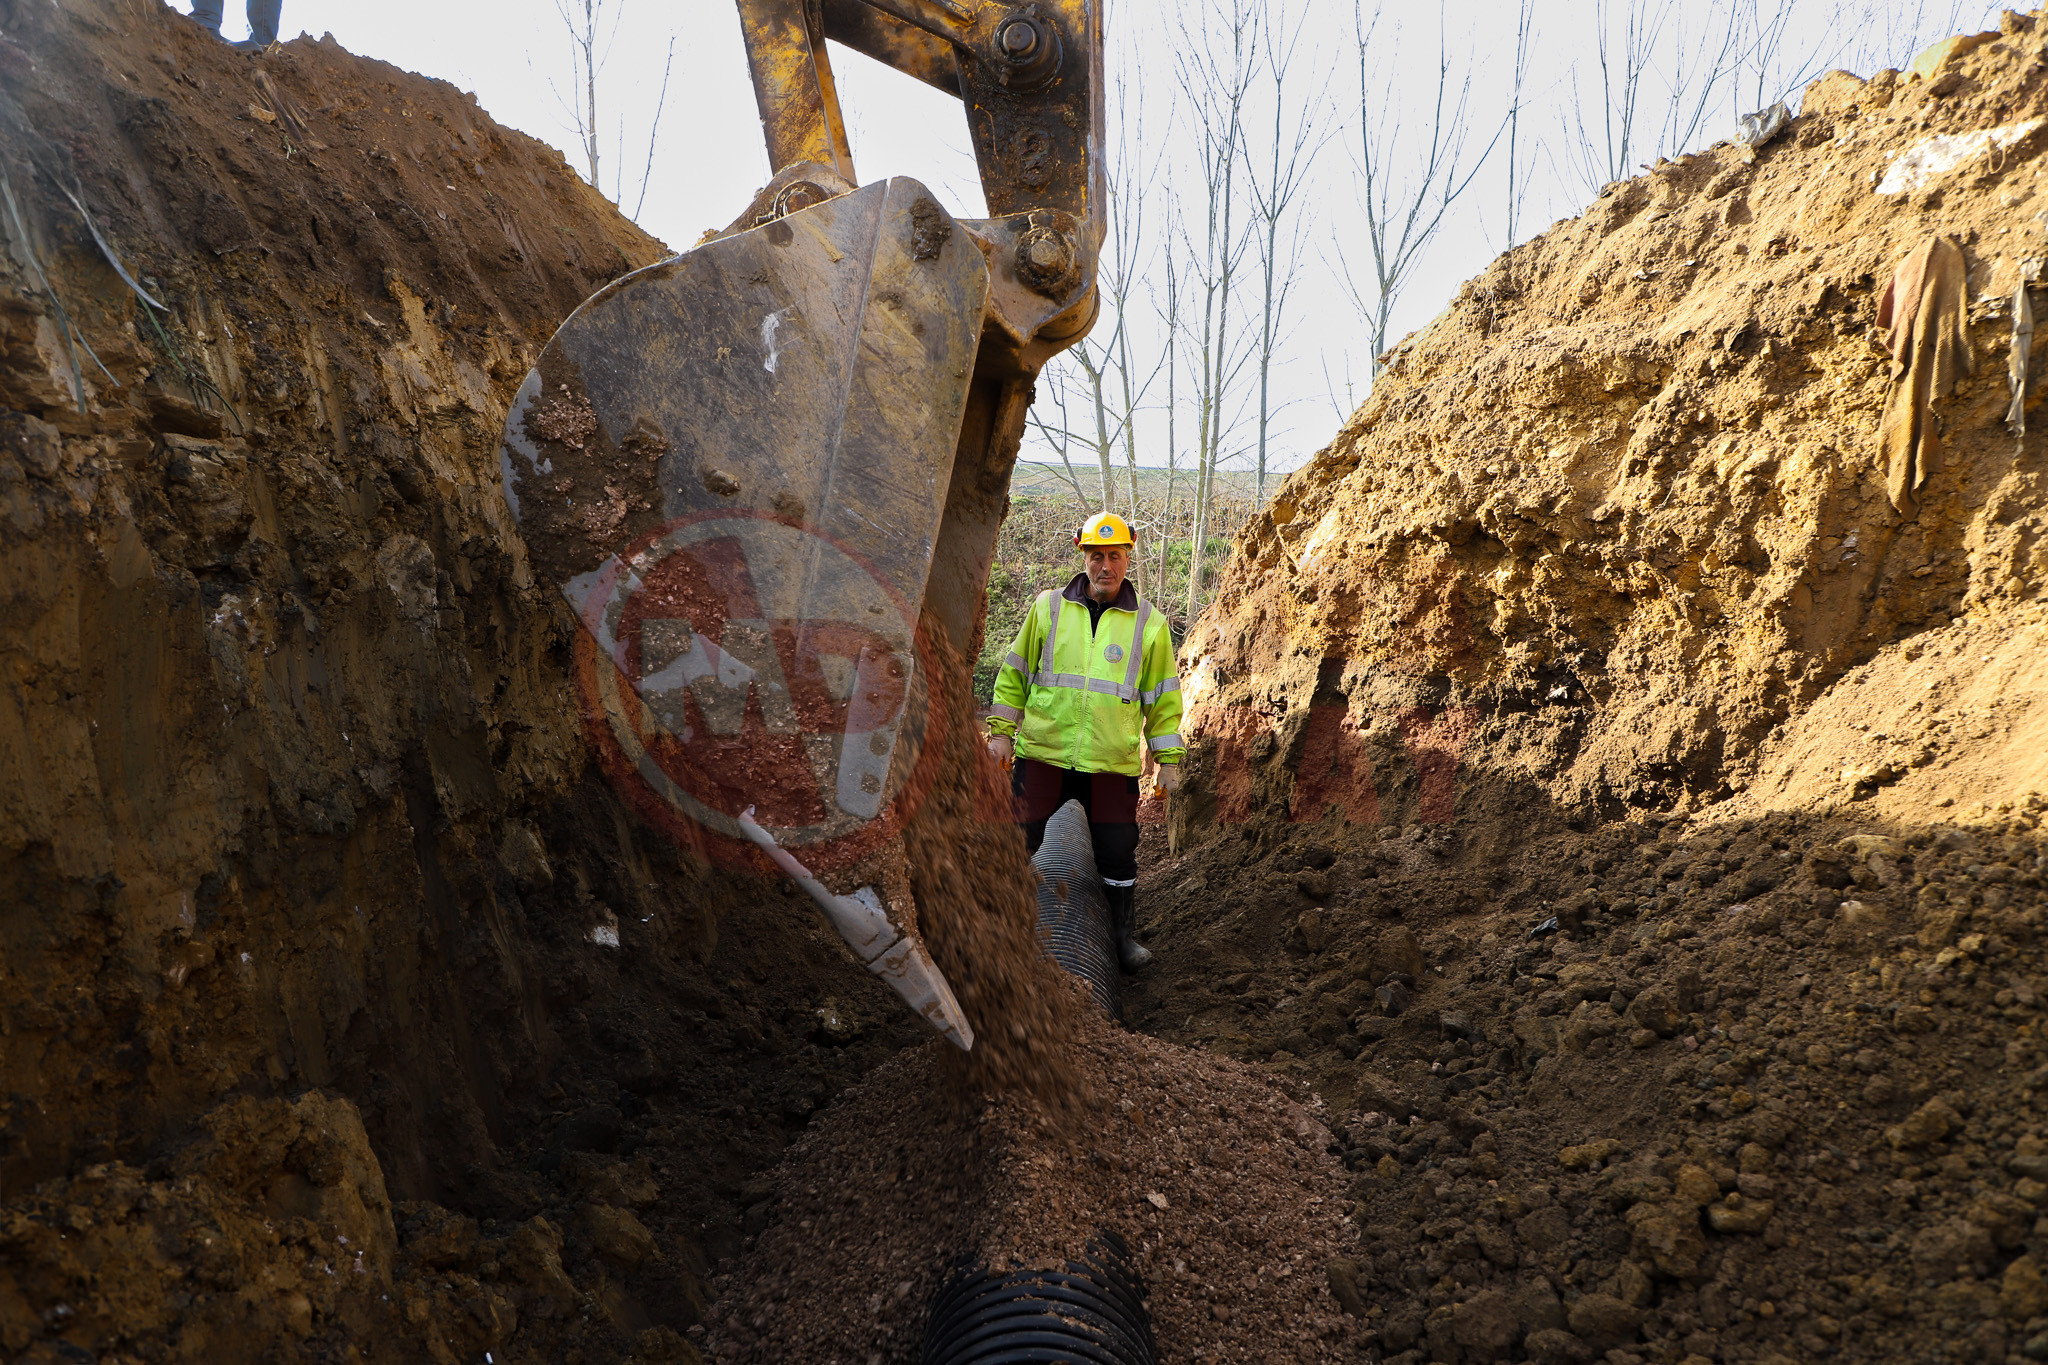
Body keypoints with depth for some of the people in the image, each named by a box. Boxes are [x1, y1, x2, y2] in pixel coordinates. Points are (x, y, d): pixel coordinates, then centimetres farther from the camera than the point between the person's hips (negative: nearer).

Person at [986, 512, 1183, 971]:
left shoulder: (1149, 623, 4)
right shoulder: (1048, 607, 5)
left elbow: (1164, 697, 9)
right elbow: (1014, 672, 12)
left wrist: (1169, 758, 7)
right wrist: (1001, 730, 7)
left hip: (1113, 763, 0)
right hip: (1043, 754, 1)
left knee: (1117, 854, 2)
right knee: (1035, 848, 8)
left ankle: (1124, 936, 22)